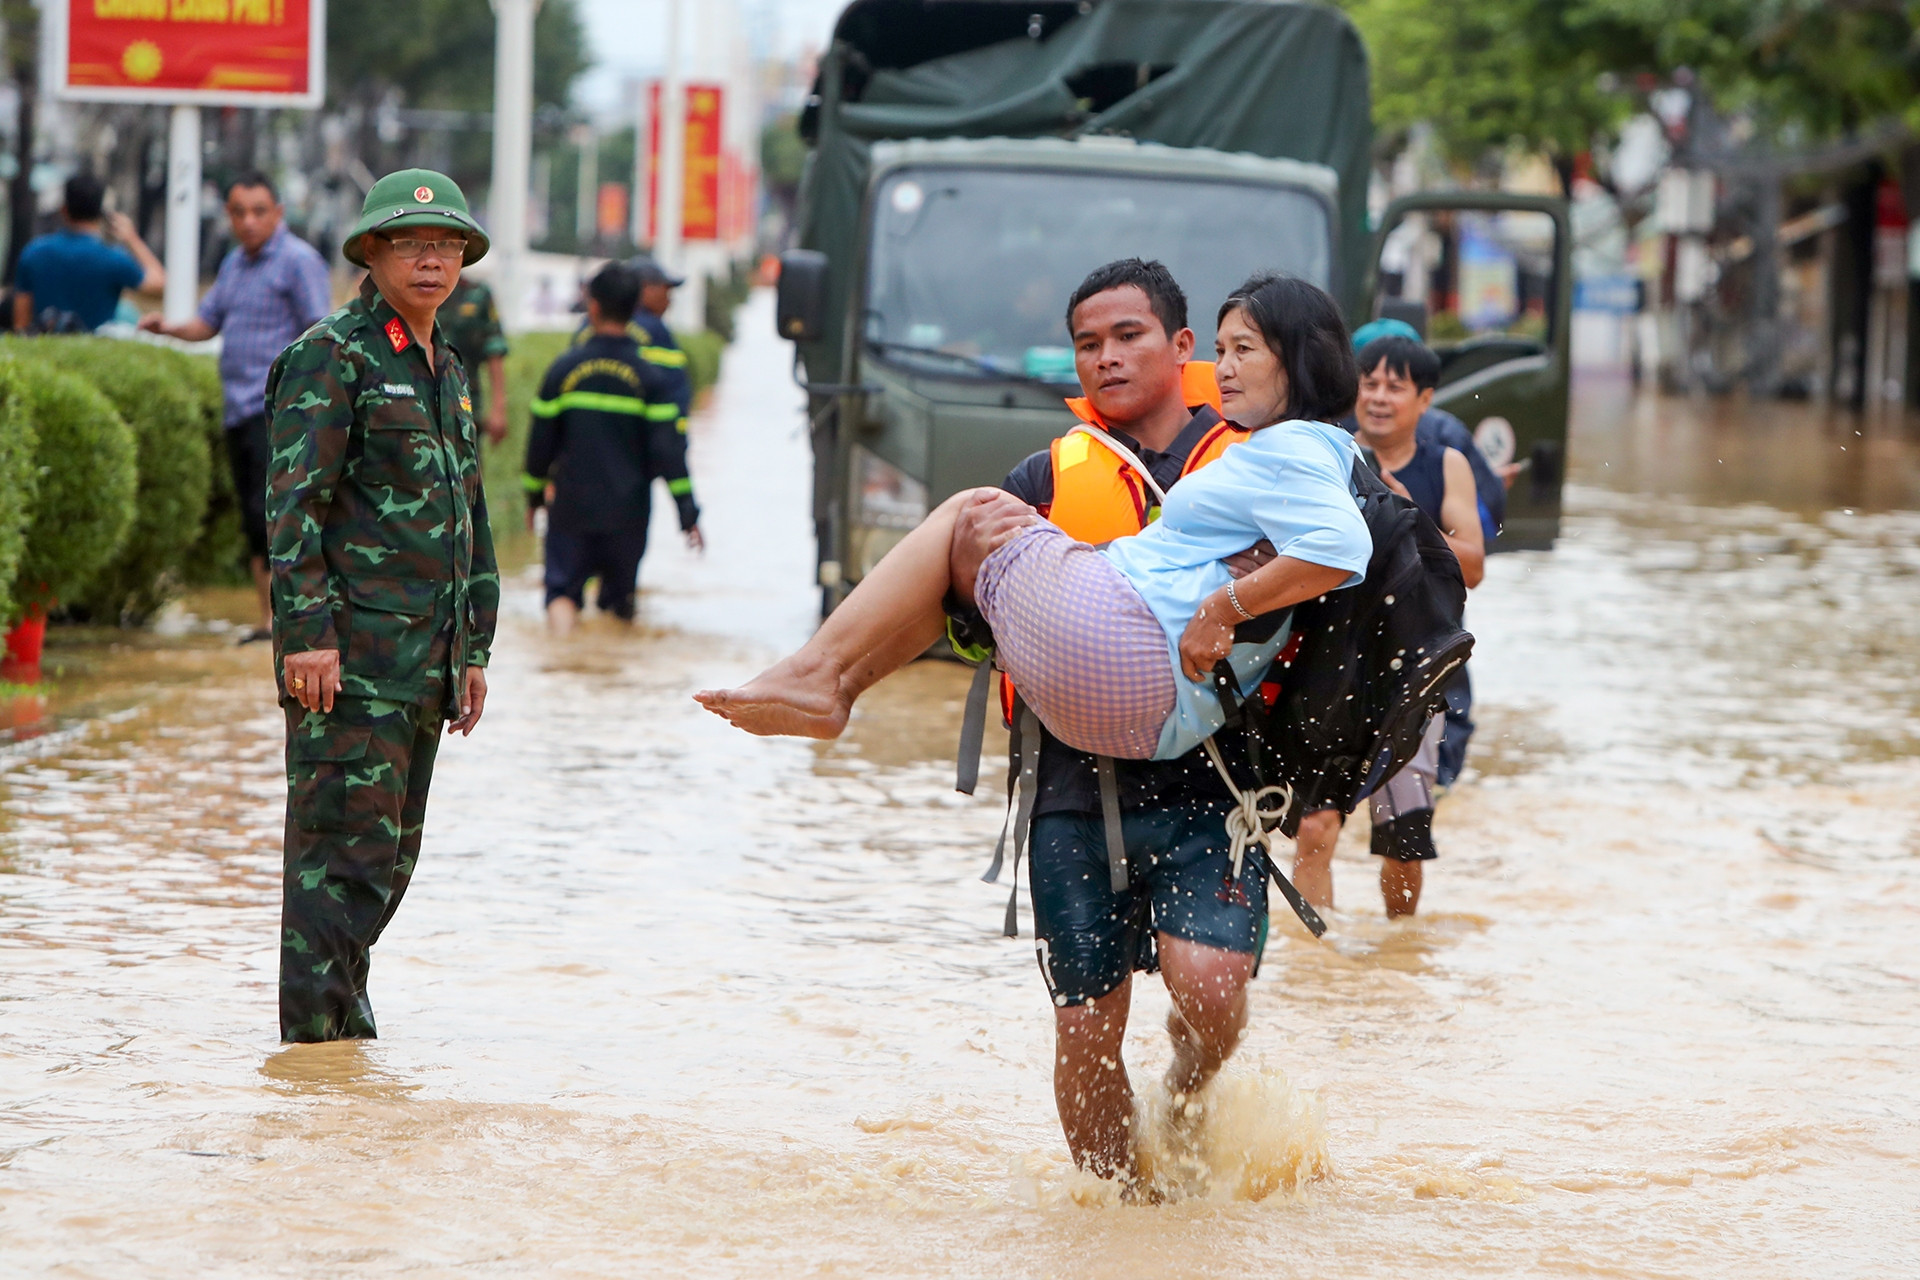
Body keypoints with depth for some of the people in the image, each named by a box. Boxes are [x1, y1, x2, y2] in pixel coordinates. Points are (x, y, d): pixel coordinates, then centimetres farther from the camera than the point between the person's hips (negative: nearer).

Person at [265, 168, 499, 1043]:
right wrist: (305, 633, -20)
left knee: (391, 853, 9)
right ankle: (318, 1029, -8)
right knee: (346, 844, -10)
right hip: (350, 650, -8)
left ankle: (344, 1022, 15)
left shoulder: (447, 374, 19)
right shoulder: (331, 357, -6)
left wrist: (474, 650, 20)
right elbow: (294, 502, -13)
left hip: (423, 659, 8)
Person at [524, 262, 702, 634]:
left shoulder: (565, 368, -3)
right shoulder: (649, 376, -5)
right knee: (619, 597, 13)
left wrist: (535, 495, 17)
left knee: (563, 589, 1)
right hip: (627, 514, 0)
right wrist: (688, 513, -4)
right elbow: (668, 450, -8)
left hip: (571, 507, 0)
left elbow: (541, 440, 3)